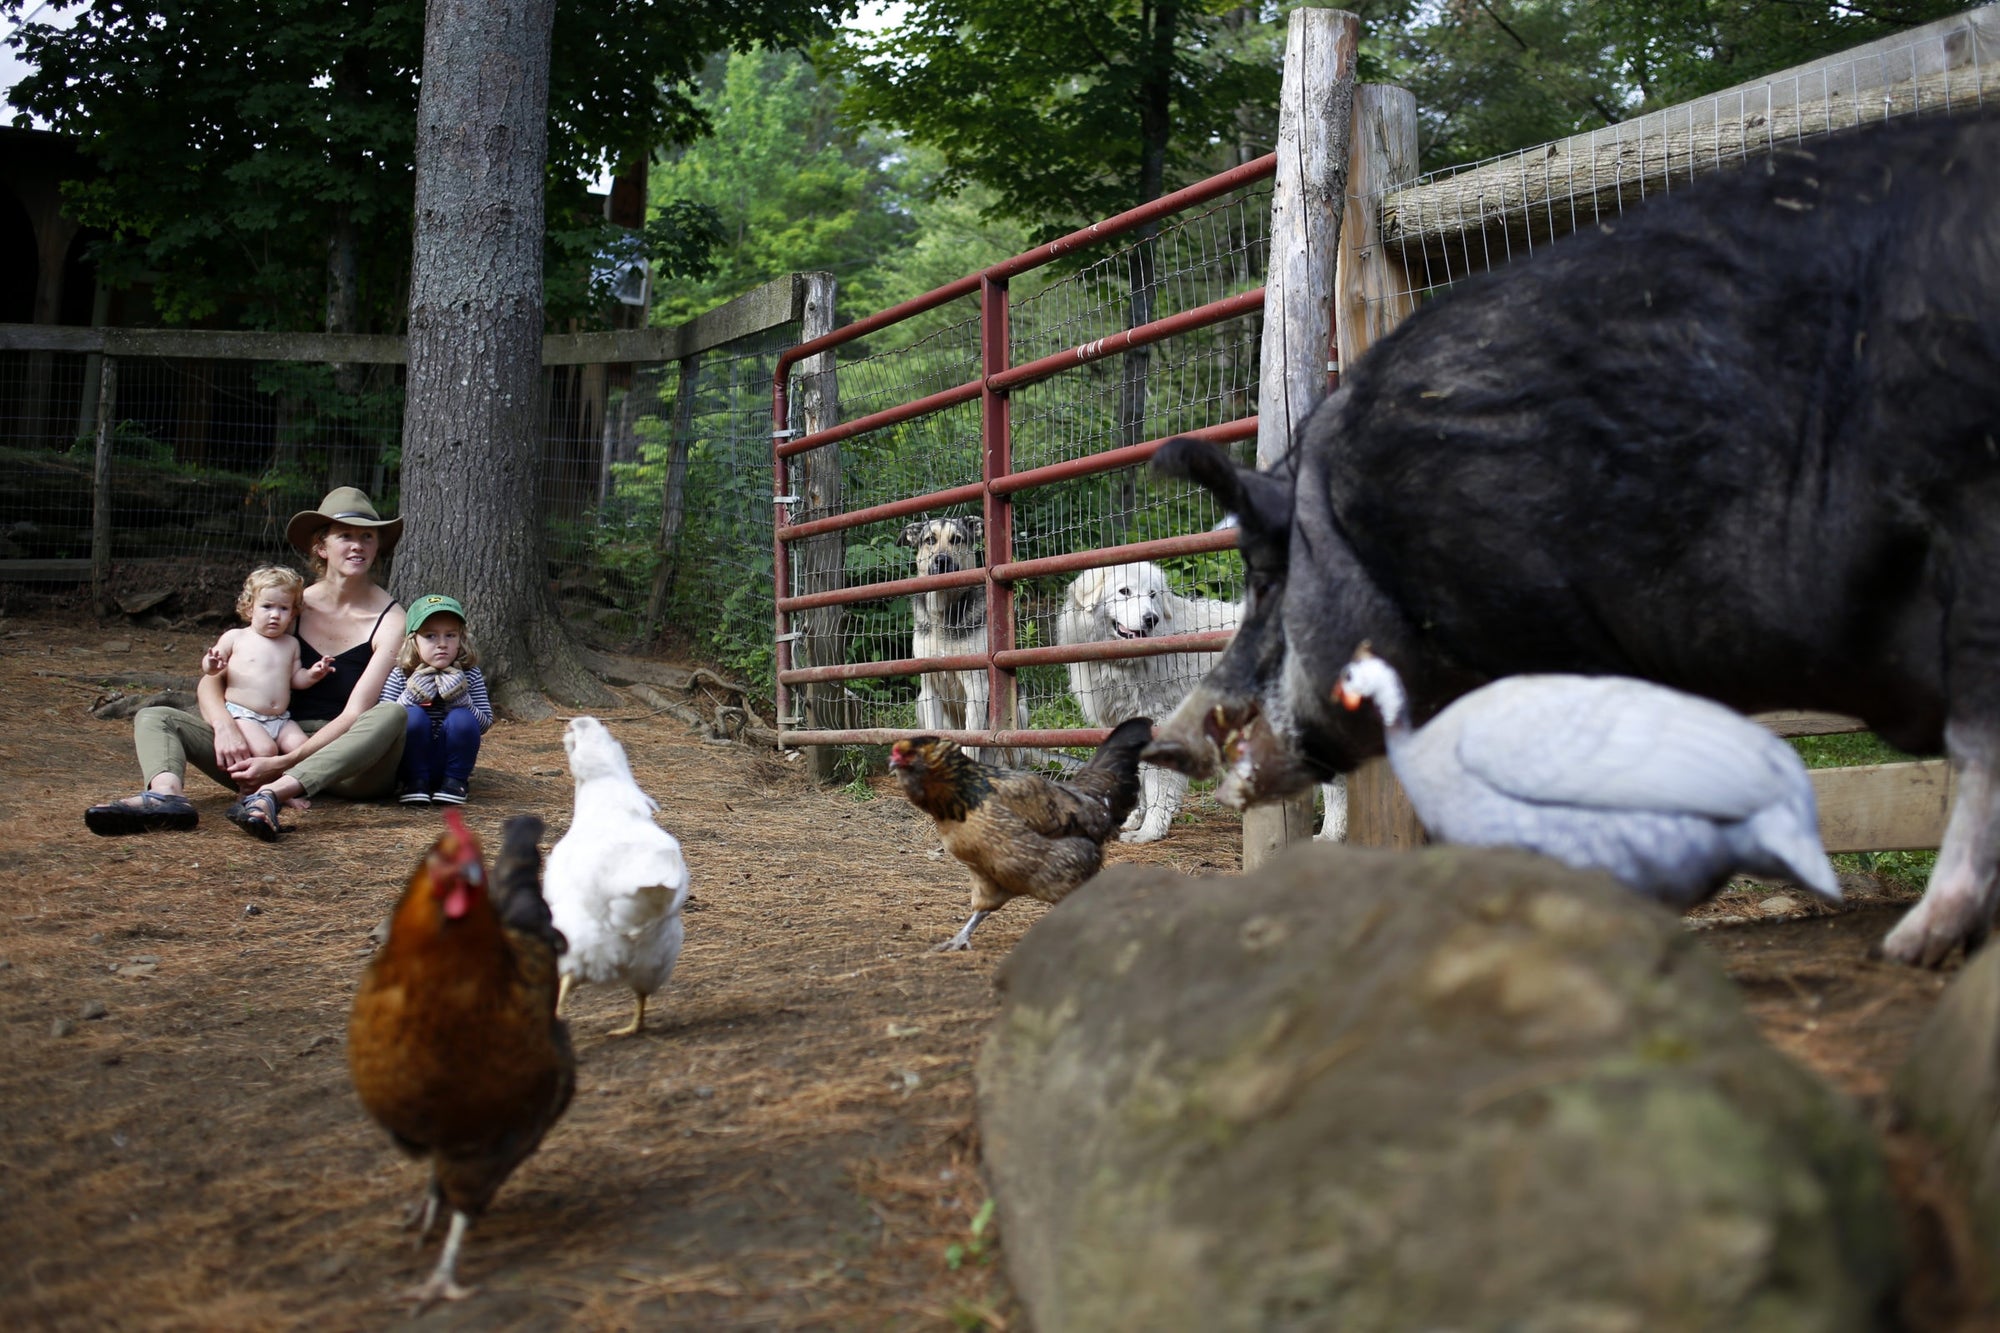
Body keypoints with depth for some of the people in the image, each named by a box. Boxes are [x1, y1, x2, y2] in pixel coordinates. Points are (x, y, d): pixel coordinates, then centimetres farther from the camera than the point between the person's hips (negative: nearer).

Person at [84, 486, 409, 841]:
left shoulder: (390, 621, -4)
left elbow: (355, 716, -14)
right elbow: (210, 683, 4)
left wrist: (281, 764, -24)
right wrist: (225, 726, -19)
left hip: (349, 763, -4)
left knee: (390, 714, -36)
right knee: (153, 718, -8)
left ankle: (269, 796, -52)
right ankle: (167, 795, -45)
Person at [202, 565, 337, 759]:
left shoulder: (291, 644, 15)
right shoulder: (235, 638, 4)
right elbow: (209, 668, 10)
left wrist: (312, 674, 0)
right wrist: (212, 665, -14)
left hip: (281, 720, 4)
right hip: (243, 716, -4)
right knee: (265, 749, -29)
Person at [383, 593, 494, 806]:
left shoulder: (469, 676, -3)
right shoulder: (399, 677, -6)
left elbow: (484, 724, -5)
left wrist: (462, 700, -23)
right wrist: (409, 699, -25)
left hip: (452, 762, 1)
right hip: (414, 762, -1)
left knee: (461, 718, -25)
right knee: (414, 716, -26)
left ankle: (454, 782, -9)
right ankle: (414, 782, -12)